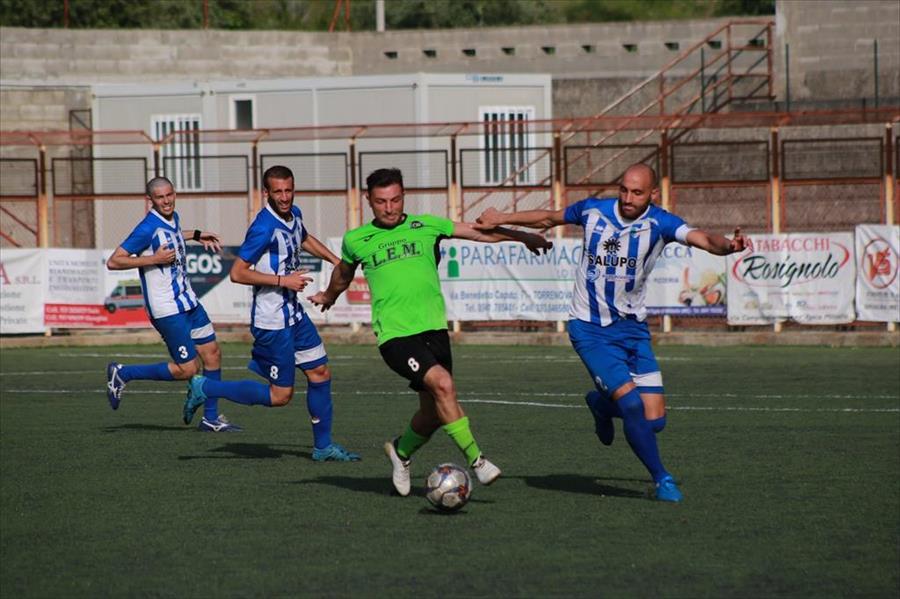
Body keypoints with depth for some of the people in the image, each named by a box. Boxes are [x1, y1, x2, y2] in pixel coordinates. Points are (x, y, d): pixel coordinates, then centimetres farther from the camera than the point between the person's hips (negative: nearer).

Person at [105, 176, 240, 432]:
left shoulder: (173, 218, 7)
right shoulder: (148, 228, -20)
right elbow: (113, 262, -21)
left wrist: (197, 235, 30)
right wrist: (154, 259, -24)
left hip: (187, 301, 9)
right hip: (166, 309, -9)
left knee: (212, 353, 9)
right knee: (187, 369, -6)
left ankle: (211, 417, 19)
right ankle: (122, 374, 7)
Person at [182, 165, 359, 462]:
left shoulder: (294, 215, 5)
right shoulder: (264, 228, -22)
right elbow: (237, 273, -23)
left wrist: (336, 260, 22)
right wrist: (282, 280, -23)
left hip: (294, 313, 9)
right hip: (271, 322, -9)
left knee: (320, 374, 10)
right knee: (280, 396, -3)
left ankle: (323, 446, 21)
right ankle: (204, 388, 6)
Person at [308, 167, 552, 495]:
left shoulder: (425, 226, 9)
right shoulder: (356, 240, 7)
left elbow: (479, 232, 12)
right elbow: (343, 273, 29)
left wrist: (522, 236, 10)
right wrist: (328, 297, 46)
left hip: (433, 329, 3)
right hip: (394, 334, -3)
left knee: (434, 413, 7)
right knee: (443, 384, -25)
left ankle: (401, 450, 38)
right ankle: (475, 459, -19)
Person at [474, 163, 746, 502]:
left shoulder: (660, 224, -9)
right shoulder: (593, 211, -6)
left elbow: (703, 239, -26)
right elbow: (550, 218, 14)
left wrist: (726, 245, -47)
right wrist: (501, 219, 18)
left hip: (632, 327, 2)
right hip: (590, 330, -2)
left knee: (654, 420, -2)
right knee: (632, 403, -20)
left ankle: (602, 403, 31)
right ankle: (662, 480, -3)